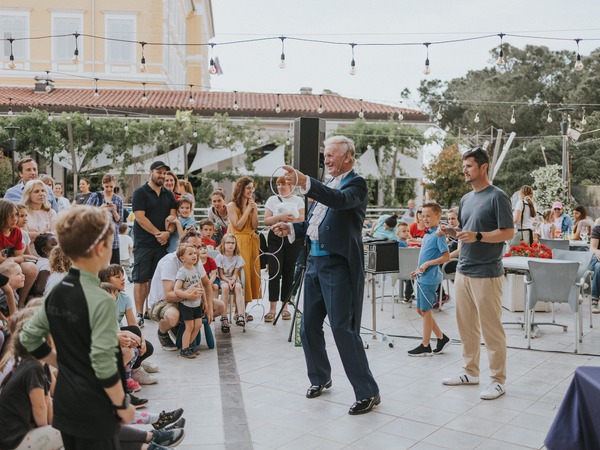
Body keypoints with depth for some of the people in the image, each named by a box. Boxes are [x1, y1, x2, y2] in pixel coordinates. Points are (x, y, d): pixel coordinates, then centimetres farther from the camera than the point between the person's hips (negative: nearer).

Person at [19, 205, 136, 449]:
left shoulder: (56, 293, 1)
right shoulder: (100, 299, -23)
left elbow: (29, 337, 9)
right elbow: (103, 362, -24)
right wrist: (122, 404, -13)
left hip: (64, 401, 8)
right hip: (95, 409, -7)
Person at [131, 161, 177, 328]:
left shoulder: (168, 194, 13)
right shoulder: (140, 192, -3)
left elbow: (173, 216, 8)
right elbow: (140, 217, -12)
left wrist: (168, 232, -11)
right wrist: (158, 233, -13)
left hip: (163, 243, 5)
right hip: (144, 243, -5)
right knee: (141, 279, -3)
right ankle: (139, 314, 0)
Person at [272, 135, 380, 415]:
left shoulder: (356, 184, -7)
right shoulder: (329, 185, 18)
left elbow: (341, 200, -30)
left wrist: (305, 183, -40)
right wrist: (291, 229, 8)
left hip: (338, 265, -9)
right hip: (315, 262, 9)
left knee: (343, 329, -9)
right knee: (309, 326, 15)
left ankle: (368, 392, 2)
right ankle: (320, 378, 35)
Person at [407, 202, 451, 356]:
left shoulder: (438, 235, -13)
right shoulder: (427, 234, 13)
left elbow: (446, 257, -18)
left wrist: (427, 264, -19)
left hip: (429, 278, -9)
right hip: (422, 278, 9)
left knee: (425, 311, 0)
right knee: (421, 310, 13)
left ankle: (425, 346, 12)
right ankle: (442, 338, 24)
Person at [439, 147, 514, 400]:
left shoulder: (497, 197, -8)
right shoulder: (466, 199, 15)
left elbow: (508, 233, -12)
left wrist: (477, 236, -22)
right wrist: (452, 232, 2)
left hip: (486, 273, -7)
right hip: (463, 271, 8)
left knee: (491, 329, -1)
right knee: (466, 326, 13)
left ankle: (498, 380, 9)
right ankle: (471, 372, 26)